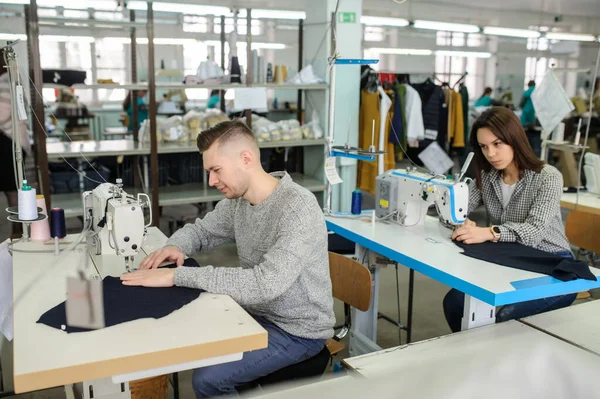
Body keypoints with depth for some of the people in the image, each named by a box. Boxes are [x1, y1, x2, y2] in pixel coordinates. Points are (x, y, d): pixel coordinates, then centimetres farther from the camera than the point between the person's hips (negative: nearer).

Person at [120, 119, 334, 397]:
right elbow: (201, 230, 14)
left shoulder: (298, 207, -28)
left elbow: (265, 284, -37)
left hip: (298, 330, -7)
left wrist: (176, 275, -35)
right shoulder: (238, 200, -2)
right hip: (258, 315, 8)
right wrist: (176, 246, -10)